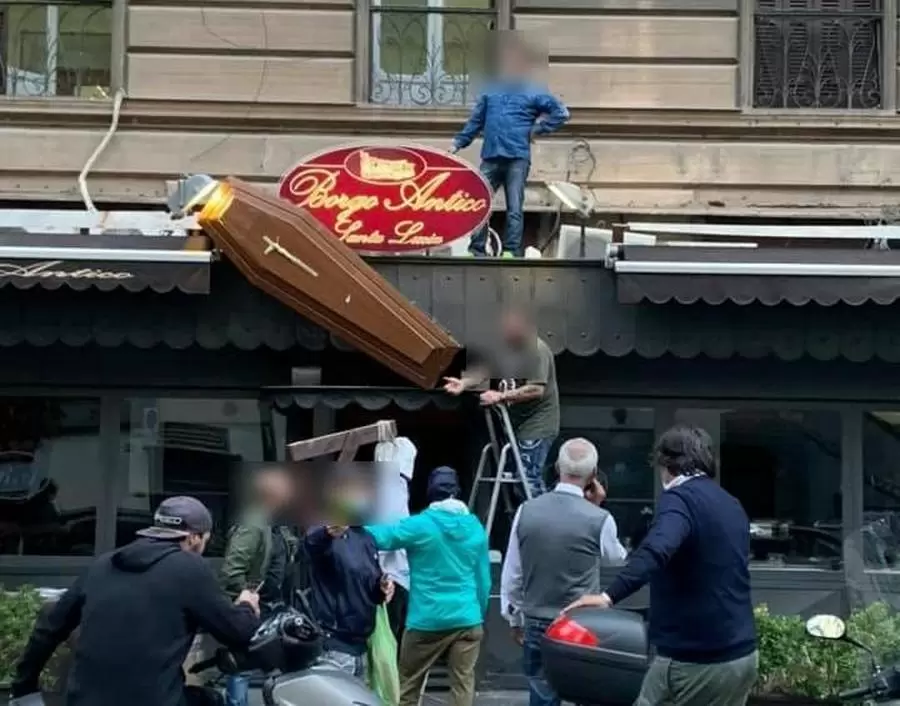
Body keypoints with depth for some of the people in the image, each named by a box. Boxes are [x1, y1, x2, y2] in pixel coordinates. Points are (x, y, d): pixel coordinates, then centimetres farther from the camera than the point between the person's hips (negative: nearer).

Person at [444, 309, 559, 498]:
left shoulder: (537, 350, -16)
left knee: (529, 481, -14)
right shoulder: (509, 349, 9)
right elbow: (486, 370, 8)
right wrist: (465, 382, -11)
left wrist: (501, 396, -28)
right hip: (520, 423, 9)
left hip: (537, 425, -9)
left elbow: (536, 390, -25)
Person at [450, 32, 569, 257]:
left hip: (518, 159, -3)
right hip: (490, 158, 4)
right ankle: (476, 250, 7)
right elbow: (476, 120, 18)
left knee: (514, 208, -3)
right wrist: (459, 143, 9)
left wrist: (537, 130, -3)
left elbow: (561, 113, 0)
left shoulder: (533, 92, 5)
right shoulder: (490, 90, 16)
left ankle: (511, 252, -3)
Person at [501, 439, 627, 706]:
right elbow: (617, 558, 9)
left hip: (536, 626, 3)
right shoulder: (599, 519, -13)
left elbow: (511, 573, 5)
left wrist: (514, 618, 18)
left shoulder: (526, 511, -3)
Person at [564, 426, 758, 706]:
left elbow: (657, 550, -31)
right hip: (743, 655, 8)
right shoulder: (733, 506, 16)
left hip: (692, 659, -8)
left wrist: (610, 595, -42)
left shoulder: (680, 497, -10)